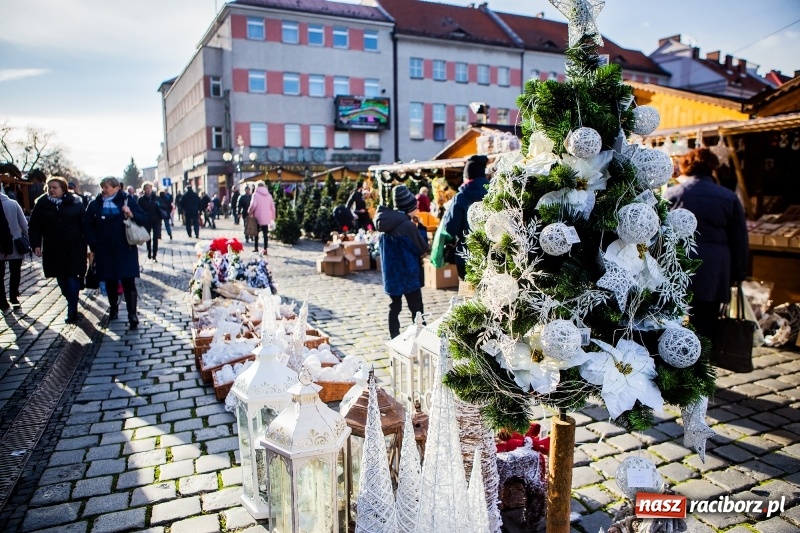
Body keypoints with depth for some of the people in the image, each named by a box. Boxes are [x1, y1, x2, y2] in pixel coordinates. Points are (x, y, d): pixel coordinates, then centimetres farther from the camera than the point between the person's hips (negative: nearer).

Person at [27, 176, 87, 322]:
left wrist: (87, 244, -6)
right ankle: (72, 302, 29)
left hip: (74, 249, -3)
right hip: (53, 250, 3)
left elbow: (84, 224, -1)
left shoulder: (75, 202, -2)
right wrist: (36, 244, -4)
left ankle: (72, 311, 0)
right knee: (62, 280, 9)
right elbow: (34, 227, 5)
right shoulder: (41, 204, 3)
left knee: (72, 279, -6)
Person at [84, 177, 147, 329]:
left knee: (128, 282, -5)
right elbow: (87, 226, 9)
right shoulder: (95, 204, 5)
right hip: (104, 251, 3)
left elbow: (144, 219, -2)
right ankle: (113, 308, 31)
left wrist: (131, 214, -21)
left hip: (125, 250, -3)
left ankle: (132, 315, -4)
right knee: (110, 282, 13)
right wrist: (94, 245, -1)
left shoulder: (128, 200, -2)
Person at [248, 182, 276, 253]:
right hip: (266, 218, 3)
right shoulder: (269, 195, 7)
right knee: (265, 234, 6)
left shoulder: (256, 194, -6)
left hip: (257, 217, -3)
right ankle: (265, 249, 2)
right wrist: (273, 218, 15)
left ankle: (256, 248, 13)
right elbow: (272, 207, 7)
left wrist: (250, 212, -2)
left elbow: (253, 205, -19)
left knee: (256, 233, 12)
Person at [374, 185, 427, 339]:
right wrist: (419, 229, 3)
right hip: (408, 274, -7)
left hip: (390, 273, 7)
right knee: (416, 309, 5)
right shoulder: (407, 225, -20)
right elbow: (422, 249, -8)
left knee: (394, 307, 15)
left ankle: (394, 338, 20)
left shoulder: (385, 222, 2)